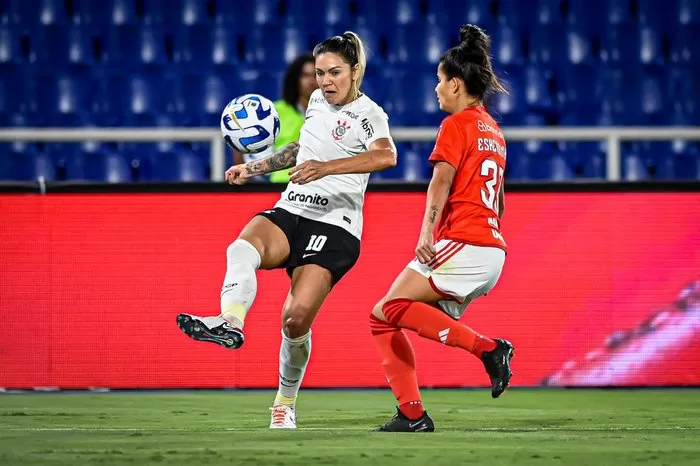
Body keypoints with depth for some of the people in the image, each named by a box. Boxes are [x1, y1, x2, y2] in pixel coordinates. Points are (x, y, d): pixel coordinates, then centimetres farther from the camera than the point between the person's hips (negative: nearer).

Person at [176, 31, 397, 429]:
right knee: (243, 248, -30)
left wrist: (326, 167, -41)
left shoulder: (368, 114, -7)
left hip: (334, 228, -6)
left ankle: (286, 403, 7)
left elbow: (386, 155, -30)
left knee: (296, 318, -17)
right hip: (290, 213, 6)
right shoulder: (318, 100, 15)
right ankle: (230, 321, -57)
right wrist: (256, 168, 31)